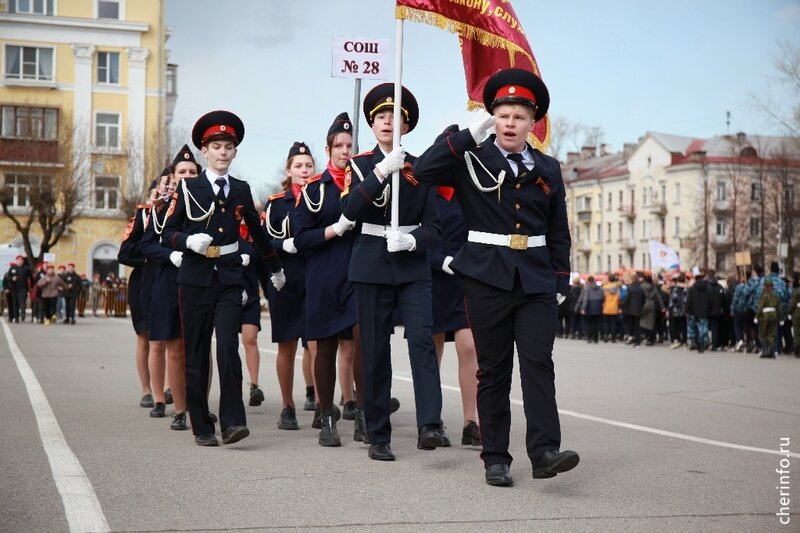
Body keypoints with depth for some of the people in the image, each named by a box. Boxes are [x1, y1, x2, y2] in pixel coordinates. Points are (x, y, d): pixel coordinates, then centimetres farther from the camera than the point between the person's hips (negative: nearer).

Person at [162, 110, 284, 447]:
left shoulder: (241, 190, 11)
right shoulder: (188, 188, 3)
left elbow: (257, 232, 23)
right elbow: (167, 233, 4)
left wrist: (276, 269, 31)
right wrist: (189, 241, -18)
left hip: (229, 279, 1)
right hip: (196, 279, -1)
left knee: (228, 347, -14)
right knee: (196, 353, 2)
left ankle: (233, 421, -12)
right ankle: (201, 427, 10)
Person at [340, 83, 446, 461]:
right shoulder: (360, 164, 6)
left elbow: (433, 227, 6)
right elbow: (350, 210, -11)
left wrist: (413, 240, -16)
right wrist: (381, 172, -19)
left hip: (413, 267, 1)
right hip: (372, 266, 0)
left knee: (423, 341, -17)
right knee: (375, 352, 2)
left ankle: (429, 426, -23)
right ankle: (378, 437, 9)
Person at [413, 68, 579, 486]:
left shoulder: (548, 169, 11)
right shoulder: (471, 160, 1)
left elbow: (559, 233, 15)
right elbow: (423, 171, -16)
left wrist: (561, 283, 9)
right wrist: (470, 134, -15)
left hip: (536, 281, 2)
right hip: (487, 279, -2)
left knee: (538, 363, -9)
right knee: (493, 370, 4)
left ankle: (544, 451, -11)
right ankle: (496, 459, 10)